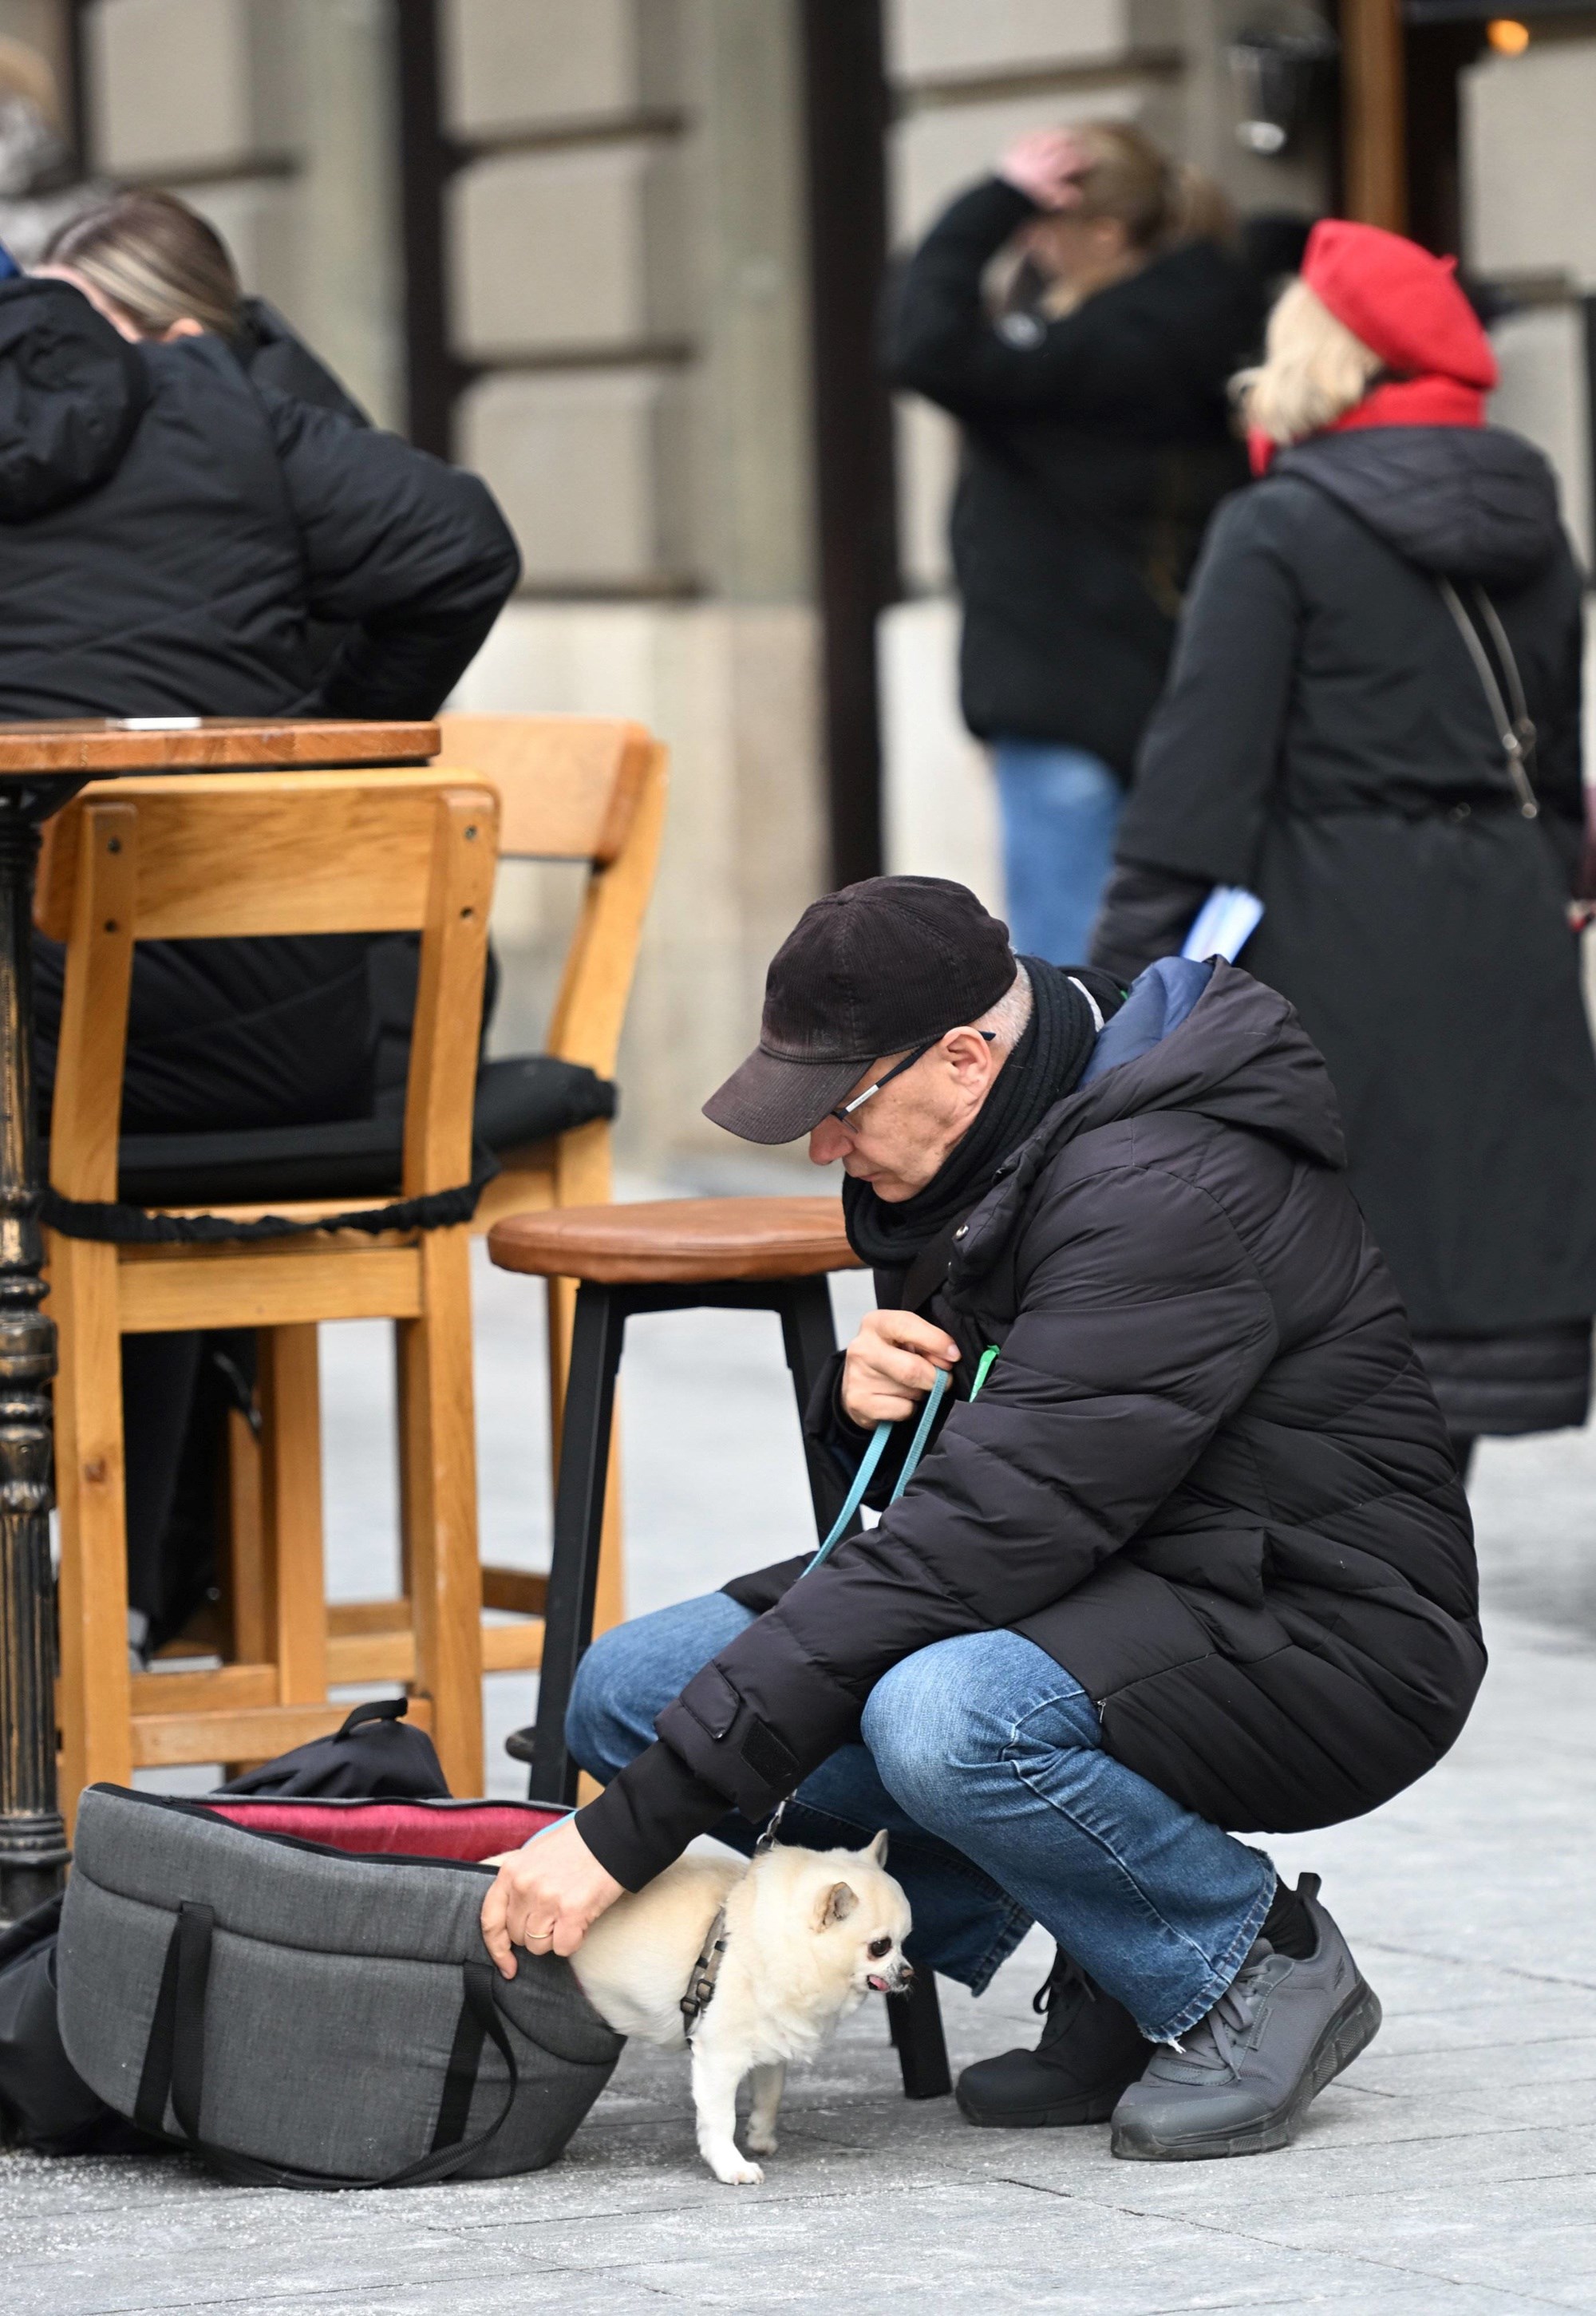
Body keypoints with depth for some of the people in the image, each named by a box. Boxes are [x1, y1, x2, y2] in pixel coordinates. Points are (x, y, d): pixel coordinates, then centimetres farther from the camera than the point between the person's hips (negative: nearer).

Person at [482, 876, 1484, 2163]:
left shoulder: (1166, 1189, -26)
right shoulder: (983, 1152, 3)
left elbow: (981, 1538, -32)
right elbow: (945, 1490, 17)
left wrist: (632, 1827, -33)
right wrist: (865, 1396, -12)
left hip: (1321, 1631, -9)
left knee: (946, 1721, -38)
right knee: (630, 1686, -6)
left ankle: (1256, 1965, -9)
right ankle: (1115, 1982, 1)